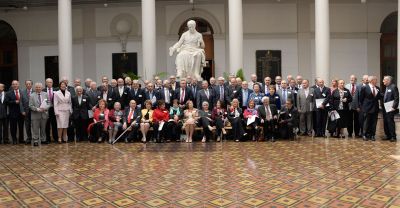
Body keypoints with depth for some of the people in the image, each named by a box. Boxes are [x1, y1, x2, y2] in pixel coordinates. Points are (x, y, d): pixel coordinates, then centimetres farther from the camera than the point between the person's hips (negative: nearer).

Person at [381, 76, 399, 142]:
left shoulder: (393, 87, -11)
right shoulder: (386, 88, 15)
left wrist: (394, 107, -20)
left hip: (390, 109, -8)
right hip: (385, 108, 8)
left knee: (390, 122, -5)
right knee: (385, 122, 10)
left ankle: (393, 137, 3)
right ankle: (388, 136, 19)